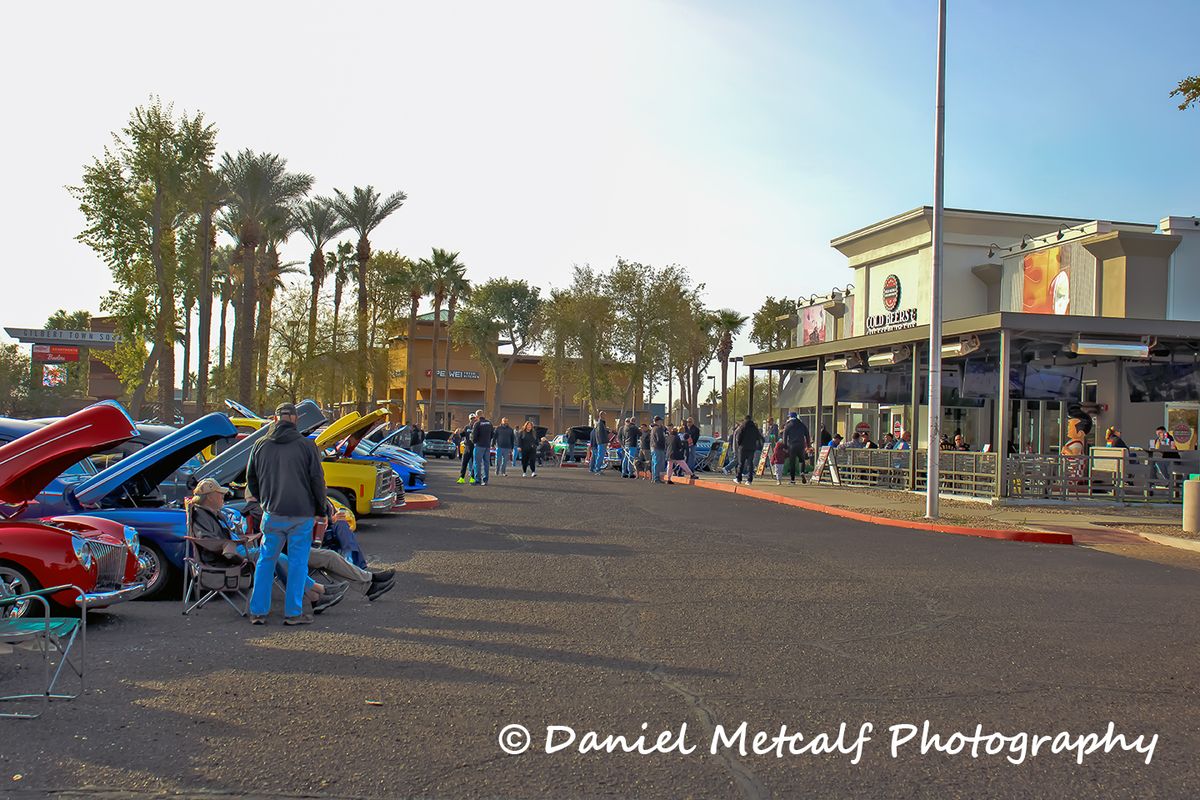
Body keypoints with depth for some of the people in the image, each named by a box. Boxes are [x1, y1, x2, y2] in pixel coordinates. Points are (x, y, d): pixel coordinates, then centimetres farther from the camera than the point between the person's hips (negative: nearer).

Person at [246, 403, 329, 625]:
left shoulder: (261, 445, 6)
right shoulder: (306, 445, -5)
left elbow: (251, 479, 15)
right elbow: (317, 480, -4)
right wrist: (320, 510, 6)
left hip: (272, 514, 3)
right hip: (302, 515, -3)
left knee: (266, 561, 13)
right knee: (298, 562, 4)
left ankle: (258, 611, 14)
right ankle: (293, 613, 7)